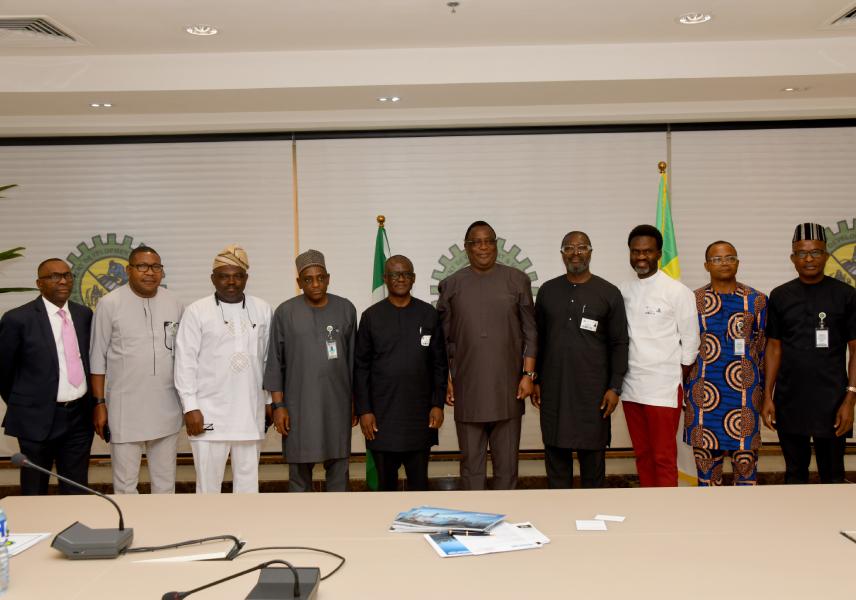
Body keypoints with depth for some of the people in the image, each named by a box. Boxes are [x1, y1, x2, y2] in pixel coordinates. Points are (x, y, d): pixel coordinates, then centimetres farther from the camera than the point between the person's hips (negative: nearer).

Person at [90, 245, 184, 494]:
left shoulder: (174, 304, 4)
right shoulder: (110, 304, -5)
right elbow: (98, 359, -2)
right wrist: (100, 404, -4)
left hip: (166, 408, 3)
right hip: (124, 409, -3)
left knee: (165, 481, 13)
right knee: (125, 482, 6)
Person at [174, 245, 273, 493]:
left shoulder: (263, 310, 6)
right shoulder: (196, 311, -2)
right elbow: (185, 362, -4)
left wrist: (270, 400, 10)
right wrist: (190, 407, -9)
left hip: (250, 412, 3)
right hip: (209, 412, -2)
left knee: (248, 480, 11)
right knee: (208, 482, 4)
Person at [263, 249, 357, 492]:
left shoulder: (346, 309, 4)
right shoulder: (285, 312, -2)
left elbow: (353, 359, 8)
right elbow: (275, 363, 0)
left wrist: (355, 401, 8)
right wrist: (278, 405, -4)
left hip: (338, 405, 2)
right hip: (299, 406, -2)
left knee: (339, 470, 8)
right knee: (299, 472, 5)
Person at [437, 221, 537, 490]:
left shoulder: (517, 280, 5)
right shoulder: (451, 285, 6)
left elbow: (530, 332, 4)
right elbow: (444, 339, 8)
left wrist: (528, 374, -2)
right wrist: (446, 380, 3)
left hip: (507, 389, 0)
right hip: (467, 390, 0)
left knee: (507, 463, 7)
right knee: (471, 462, 7)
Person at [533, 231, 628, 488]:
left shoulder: (609, 293, 1)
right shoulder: (547, 291, 8)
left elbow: (619, 344, 0)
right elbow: (538, 339, 11)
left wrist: (615, 387, -6)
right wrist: (535, 380, 8)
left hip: (592, 389, -2)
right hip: (553, 388, 2)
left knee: (592, 454, 5)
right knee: (555, 452, 8)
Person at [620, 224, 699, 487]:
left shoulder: (677, 291, -6)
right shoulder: (623, 291, 8)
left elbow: (690, 340, -2)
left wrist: (680, 376, -1)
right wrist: (618, 380, 8)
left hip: (663, 389, -5)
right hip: (631, 386, 5)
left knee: (664, 458, -1)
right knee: (642, 455, 13)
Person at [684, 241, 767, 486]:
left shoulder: (756, 300, 5)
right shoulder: (693, 301, 6)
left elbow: (763, 348, 8)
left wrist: (762, 389, 6)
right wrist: (685, 393, 8)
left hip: (744, 391, 0)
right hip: (704, 394, 1)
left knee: (745, 456, 1)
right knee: (706, 456, 7)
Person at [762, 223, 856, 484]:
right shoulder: (780, 296, 5)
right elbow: (774, 348, 8)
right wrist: (767, 396, 2)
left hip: (831, 402, -2)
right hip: (789, 402, 2)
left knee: (832, 475, 7)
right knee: (795, 473, 13)